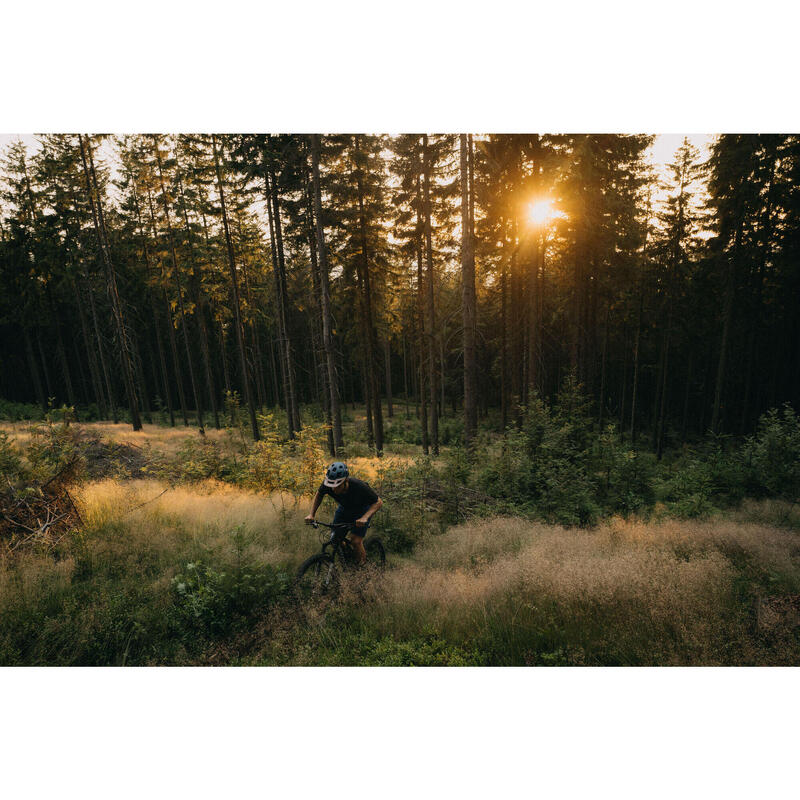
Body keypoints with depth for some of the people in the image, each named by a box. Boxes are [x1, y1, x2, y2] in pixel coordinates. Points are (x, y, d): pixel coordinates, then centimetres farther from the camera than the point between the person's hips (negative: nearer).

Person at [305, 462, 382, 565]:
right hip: (344, 508, 4)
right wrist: (311, 514, -13)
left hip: (362, 510, -4)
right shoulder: (327, 484, -30)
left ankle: (363, 564, 16)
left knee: (355, 541, -12)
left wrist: (364, 518, -42)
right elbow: (319, 495, -5)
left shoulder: (359, 486, -41)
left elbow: (378, 502, -28)